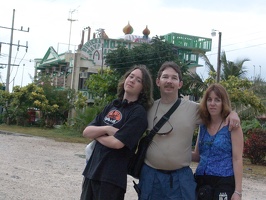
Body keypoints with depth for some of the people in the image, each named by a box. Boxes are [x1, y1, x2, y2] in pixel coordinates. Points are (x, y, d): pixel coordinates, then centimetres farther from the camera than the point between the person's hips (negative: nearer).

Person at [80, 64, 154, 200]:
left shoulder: (138, 112, -9)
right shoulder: (112, 106, 10)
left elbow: (117, 142, -19)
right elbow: (86, 132, 6)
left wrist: (96, 134, -2)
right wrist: (106, 129, -12)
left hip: (112, 177, -6)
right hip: (91, 171, 6)